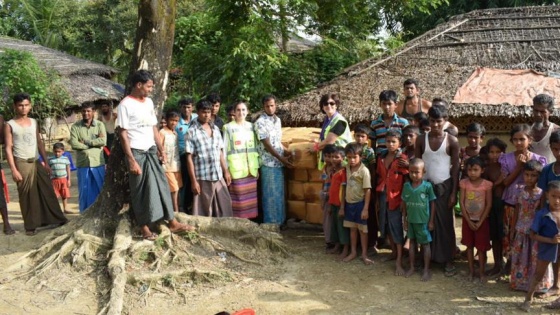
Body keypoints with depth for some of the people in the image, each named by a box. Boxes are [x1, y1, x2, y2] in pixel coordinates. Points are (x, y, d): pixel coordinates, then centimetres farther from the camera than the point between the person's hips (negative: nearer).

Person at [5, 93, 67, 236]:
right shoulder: (9, 125, -3)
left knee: (47, 191, 5)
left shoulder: (34, 122, 11)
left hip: (36, 162, 5)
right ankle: (30, 226, 8)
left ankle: (56, 218, 12)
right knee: (27, 196, 0)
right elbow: (8, 148, -6)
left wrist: (46, 162, 7)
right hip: (22, 163, -4)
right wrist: (14, 169, -13)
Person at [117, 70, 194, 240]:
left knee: (161, 185, 7)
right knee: (140, 191, 3)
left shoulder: (149, 102, 10)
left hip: (151, 151, 7)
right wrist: (131, 160, -19)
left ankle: (173, 223, 14)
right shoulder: (126, 104, -12)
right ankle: (145, 228, 12)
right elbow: (123, 134, -14)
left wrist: (161, 150, 9)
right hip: (136, 152, -6)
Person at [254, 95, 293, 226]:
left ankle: (279, 221, 22)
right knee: (271, 194, -2)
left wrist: (287, 152, 9)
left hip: (279, 163, 7)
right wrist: (282, 159, -15)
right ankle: (270, 223, 8)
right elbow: (267, 145, -16)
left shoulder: (278, 120, 12)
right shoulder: (260, 122, -12)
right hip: (268, 163, -7)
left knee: (279, 193, 12)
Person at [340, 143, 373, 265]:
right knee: (352, 229, 16)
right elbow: (345, 188, 6)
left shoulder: (364, 170, -15)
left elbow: (367, 190, -15)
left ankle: (364, 254, 19)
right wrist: (342, 206, 8)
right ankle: (353, 252, 28)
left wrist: (365, 208, -18)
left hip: (360, 203, -5)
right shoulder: (347, 169, 2)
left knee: (362, 229, 7)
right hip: (349, 203, 5)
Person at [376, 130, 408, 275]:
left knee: (396, 228, -4)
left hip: (395, 197, -6)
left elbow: (407, 180, -9)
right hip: (383, 196, 6)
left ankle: (399, 262, -1)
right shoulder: (381, 158, 9)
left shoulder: (402, 159, -9)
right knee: (385, 225, 14)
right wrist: (377, 199, 13)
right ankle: (394, 252, 32)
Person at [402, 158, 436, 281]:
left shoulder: (427, 186, -12)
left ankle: (426, 269, 17)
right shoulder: (406, 186, -2)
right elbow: (404, 204, 5)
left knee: (425, 244, 7)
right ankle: (411, 267, 26)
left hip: (423, 221, -4)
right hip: (411, 220, 4)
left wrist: (431, 221, -5)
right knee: (412, 242, 15)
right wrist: (405, 219, 5)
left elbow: (432, 204, -6)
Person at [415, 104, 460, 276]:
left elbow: (455, 168, -3)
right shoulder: (421, 140, 0)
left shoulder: (452, 141, -4)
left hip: (444, 187, -2)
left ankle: (448, 260, 12)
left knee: (446, 224, 3)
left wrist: (454, 192, -7)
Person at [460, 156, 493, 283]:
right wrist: (469, 221, -10)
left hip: (481, 220, -2)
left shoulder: (487, 184, -11)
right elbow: (462, 202, -7)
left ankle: (481, 272, 18)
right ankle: (471, 271, 22)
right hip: (468, 219, 2)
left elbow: (489, 204, -9)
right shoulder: (464, 183, -7)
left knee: (481, 246, 5)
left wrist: (480, 222, -12)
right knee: (469, 245, 11)